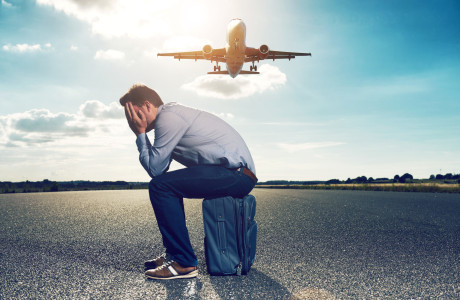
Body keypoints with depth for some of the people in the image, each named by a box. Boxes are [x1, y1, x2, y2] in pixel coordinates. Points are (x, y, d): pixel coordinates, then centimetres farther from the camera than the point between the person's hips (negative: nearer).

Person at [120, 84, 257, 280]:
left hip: (237, 174, -11)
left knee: (160, 186, -16)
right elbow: (159, 169, 16)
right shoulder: (172, 113, 20)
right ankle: (174, 252, 25)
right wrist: (141, 135, 11)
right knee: (168, 183, 22)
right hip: (235, 173, 11)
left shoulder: (168, 117, -11)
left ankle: (184, 263, -9)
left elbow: (154, 168, -12)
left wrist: (140, 134, -2)